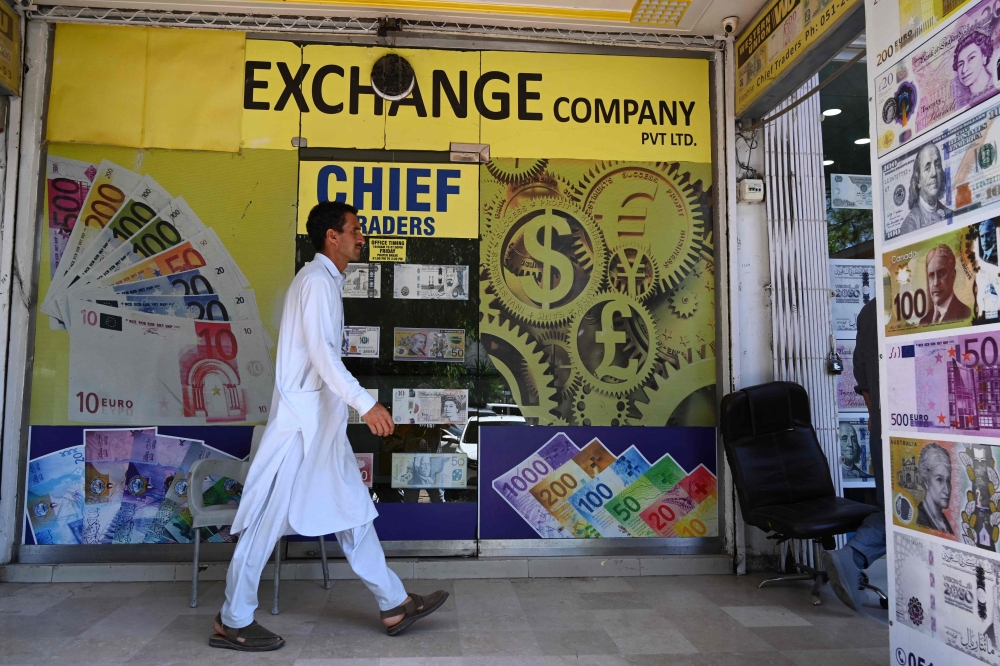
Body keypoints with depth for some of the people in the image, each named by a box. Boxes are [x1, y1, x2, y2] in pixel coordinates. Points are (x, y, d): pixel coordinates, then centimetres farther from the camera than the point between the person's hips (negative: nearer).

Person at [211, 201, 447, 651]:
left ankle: (394, 605, 19)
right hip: (302, 421, -10)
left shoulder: (326, 281, 16)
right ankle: (232, 623, 16)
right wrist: (366, 403, -31)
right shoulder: (317, 281, -14)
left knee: (353, 510, 11)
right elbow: (321, 353, -25)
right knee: (269, 520, 1)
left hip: (322, 423, 10)